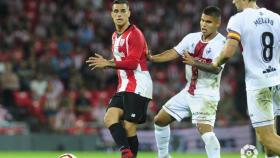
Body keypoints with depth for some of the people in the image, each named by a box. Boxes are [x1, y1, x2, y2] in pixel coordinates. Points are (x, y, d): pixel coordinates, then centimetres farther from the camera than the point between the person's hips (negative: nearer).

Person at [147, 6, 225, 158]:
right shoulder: (192, 38, 5)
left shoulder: (220, 43, -15)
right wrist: (151, 58, -15)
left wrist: (195, 63, -42)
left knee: (204, 129, -27)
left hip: (207, 94, -7)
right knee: (160, 120, 12)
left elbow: (216, 69, -27)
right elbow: (174, 53, -2)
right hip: (189, 92, 7)